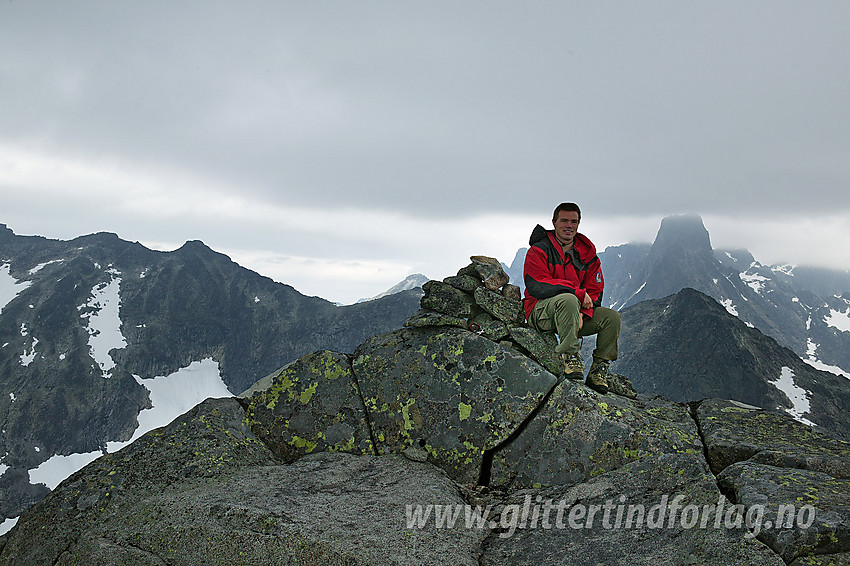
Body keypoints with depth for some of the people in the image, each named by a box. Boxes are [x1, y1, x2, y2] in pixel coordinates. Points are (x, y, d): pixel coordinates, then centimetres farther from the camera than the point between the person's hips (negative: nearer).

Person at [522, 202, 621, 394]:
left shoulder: (587, 253, 10)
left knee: (612, 317, -14)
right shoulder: (539, 251, -6)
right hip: (540, 312, -5)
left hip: (575, 313, 6)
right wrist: (578, 292, -23)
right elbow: (536, 287, -20)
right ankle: (570, 355, -31)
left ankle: (599, 370, -6)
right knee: (568, 299, -36)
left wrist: (582, 312, -16)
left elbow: (595, 290, 6)